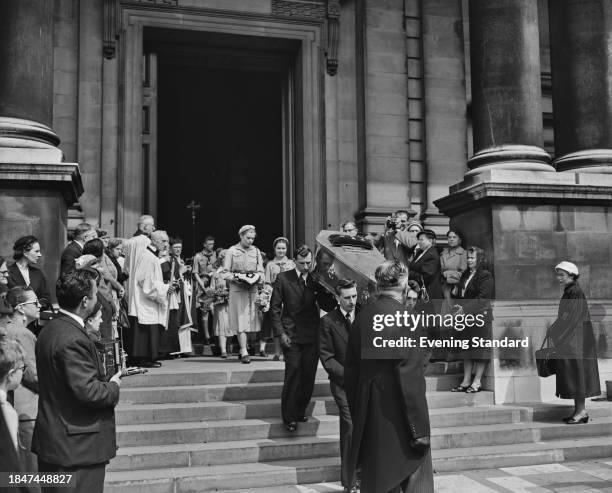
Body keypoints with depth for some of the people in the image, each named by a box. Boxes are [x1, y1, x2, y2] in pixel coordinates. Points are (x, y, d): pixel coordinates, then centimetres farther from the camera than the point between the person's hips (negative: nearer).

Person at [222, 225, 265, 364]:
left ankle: (242, 349, 20)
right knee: (241, 321, -8)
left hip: (253, 289, 4)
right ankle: (244, 353, -9)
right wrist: (238, 277, -17)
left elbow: (261, 272, 12)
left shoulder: (256, 251, 11)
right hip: (237, 289, -4)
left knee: (250, 320, 5)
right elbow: (225, 273, 0)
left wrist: (256, 277, -10)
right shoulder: (232, 251, 2)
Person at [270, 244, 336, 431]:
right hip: (291, 335, -3)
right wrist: (280, 333, -6)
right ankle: (289, 417, 2)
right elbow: (274, 307, 2)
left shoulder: (316, 280, 6)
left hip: (312, 336, 3)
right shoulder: (283, 278, 1)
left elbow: (329, 307, 3)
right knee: (293, 374, -8)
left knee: (309, 375, 4)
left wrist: (325, 289, -15)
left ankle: (301, 411, 22)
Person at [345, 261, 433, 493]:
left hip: (368, 419, 7)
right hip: (398, 418, -6)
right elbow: (410, 379, -20)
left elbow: (350, 370, 9)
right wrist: (420, 428, -13)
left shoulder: (361, 317, 3)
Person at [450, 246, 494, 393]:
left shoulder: (485, 276, -10)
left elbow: (483, 298, -18)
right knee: (467, 349, 10)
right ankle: (466, 381, 16)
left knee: (480, 350, 0)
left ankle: (477, 382, 6)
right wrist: (456, 292, 3)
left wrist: (466, 309, -23)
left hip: (481, 315, -8)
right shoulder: (465, 274, 14)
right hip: (466, 316, 8)